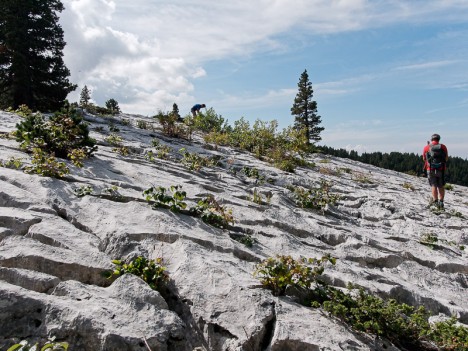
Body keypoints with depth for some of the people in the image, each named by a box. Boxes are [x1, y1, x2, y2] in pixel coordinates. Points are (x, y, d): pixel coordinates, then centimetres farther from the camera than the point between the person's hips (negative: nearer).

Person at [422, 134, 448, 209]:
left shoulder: (426, 147, -2)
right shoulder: (443, 147, 0)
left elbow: (424, 158, 12)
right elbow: (446, 158, 10)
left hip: (431, 170, -1)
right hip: (441, 170, 1)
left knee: (433, 186, 4)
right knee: (441, 186, 12)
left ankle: (435, 201, -4)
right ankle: (441, 201, 6)